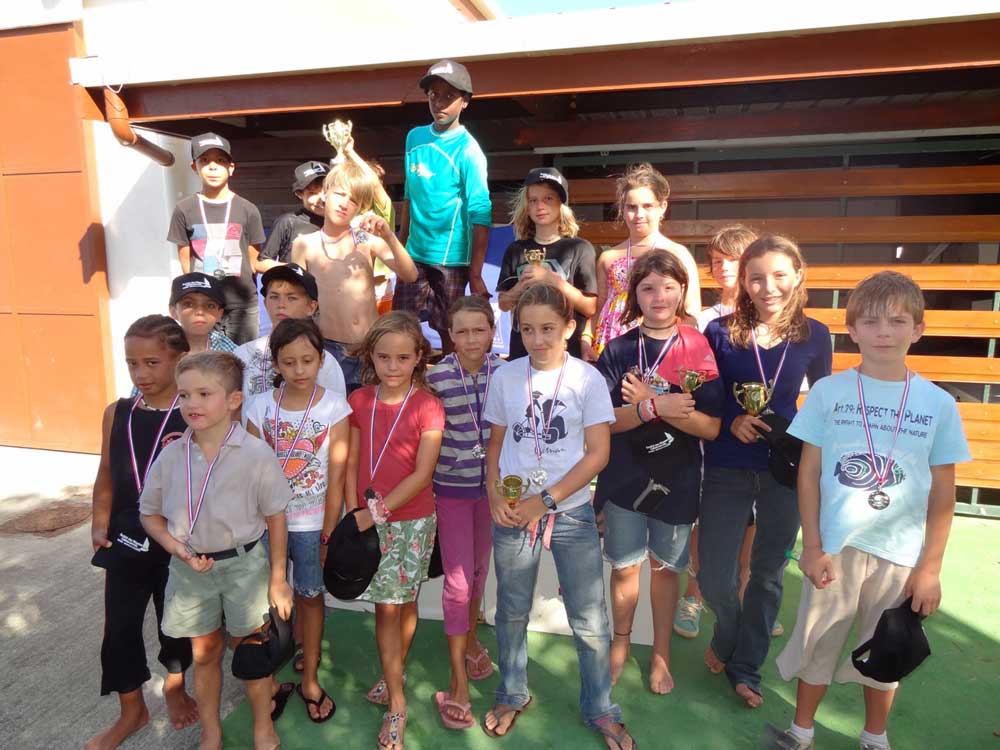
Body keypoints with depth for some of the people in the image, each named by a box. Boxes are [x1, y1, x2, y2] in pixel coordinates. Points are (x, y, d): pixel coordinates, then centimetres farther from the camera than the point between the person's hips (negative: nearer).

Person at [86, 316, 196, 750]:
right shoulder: (116, 413, 0)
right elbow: (106, 477, 7)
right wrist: (100, 522, -1)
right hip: (125, 539, 3)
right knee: (120, 626, 11)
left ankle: (175, 686, 43)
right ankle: (131, 711, 34)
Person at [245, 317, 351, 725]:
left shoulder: (335, 406, -10)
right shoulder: (260, 406, -6)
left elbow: (336, 476, -8)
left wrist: (329, 532, -7)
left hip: (312, 521, -1)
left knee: (310, 596, 12)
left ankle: (310, 679, 31)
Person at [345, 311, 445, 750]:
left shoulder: (427, 406, -10)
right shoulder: (359, 401, 1)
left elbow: (422, 475, -13)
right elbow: (351, 464, 2)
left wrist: (377, 512, -15)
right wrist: (355, 514, -7)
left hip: (412, 520, -2)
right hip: (368, 520, 3)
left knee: (404, 603, 9)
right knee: (386, 608, 8)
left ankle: (391, 679, 31)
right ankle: (396, 702, 23)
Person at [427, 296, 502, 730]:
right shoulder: (436, 377, -14)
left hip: (492, 485, 3)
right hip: (451, 488, -3)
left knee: (480, 568, 19)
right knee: (458, 580, -1)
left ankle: (470, 638, 45)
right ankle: (458, 684, 13)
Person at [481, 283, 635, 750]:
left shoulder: (588, 378, -7)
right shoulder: (505, 377, 0)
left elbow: (597, 453, -8)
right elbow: (495, 443, 8)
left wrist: (545, 501, -14)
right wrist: (494, 496, -7)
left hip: (571, 512, -2)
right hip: (512, 513, 2)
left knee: (590, 621, 7)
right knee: (512, 613, 17)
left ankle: (599, 709, 30)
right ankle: (512, 695, 41)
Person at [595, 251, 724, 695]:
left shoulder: (699, 349, -6)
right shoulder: (618, 350, -3)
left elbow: (711, 427, -11)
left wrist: (650, 403, -21)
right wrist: (655, 407, -25)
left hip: (677, 479, 0)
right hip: (624, 476, 1)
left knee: (665, 566, 14)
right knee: (624, 566, 12)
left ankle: (661, 653, 34)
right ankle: (620, 644, 35)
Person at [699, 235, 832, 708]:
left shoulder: (814, 335, -5)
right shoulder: (721, 332, -9)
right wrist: (729, 421, -17)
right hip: (727, 469, -1)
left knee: (767, 573, 14)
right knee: (713, 576, 1)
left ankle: (746, 667, 36)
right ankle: (727, 638, 36)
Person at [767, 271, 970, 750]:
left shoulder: (938, 404, -3)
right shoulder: (828, 392, -6)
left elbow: (942, 495, 1)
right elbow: (808, 473, -3)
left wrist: (930, 567, -2)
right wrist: (812, 546, -5)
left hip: (901, 556, 1)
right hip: (834, 548, 0)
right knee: (817, 647, 13)